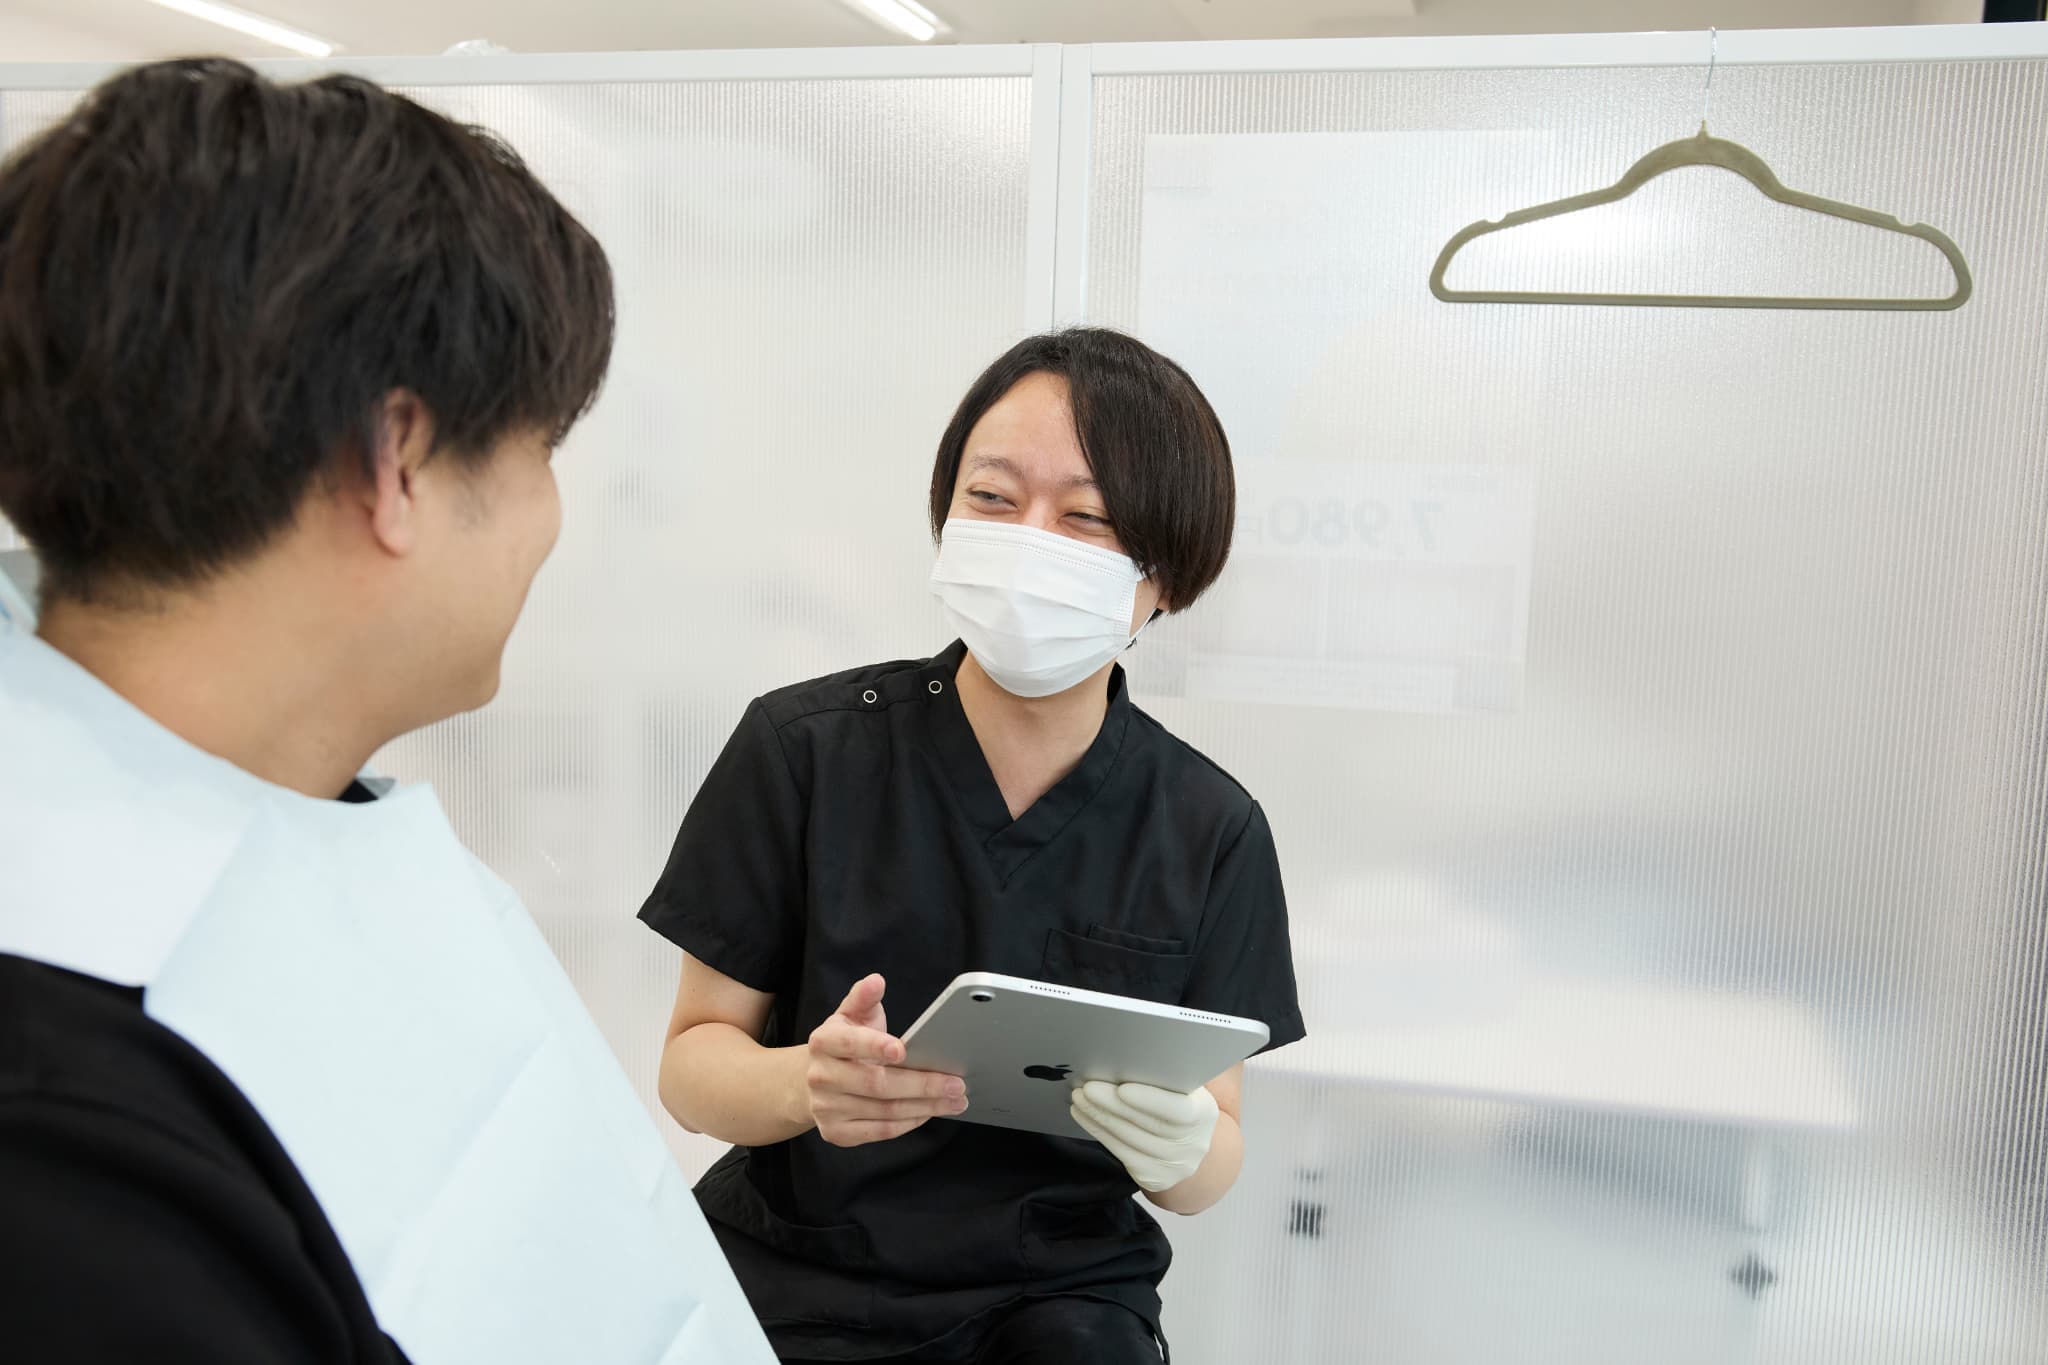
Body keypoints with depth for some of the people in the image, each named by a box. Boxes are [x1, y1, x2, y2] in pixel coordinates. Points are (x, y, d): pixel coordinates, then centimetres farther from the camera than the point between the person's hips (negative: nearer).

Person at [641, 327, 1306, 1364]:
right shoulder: (802, 746, -8)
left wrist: (1180, 1146, -22)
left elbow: (1212, 1174, 1)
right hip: (791, 1278, 0)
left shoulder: (1212, 832, -5)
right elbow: (692, 1060, -3)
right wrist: (803, 1085, -25)